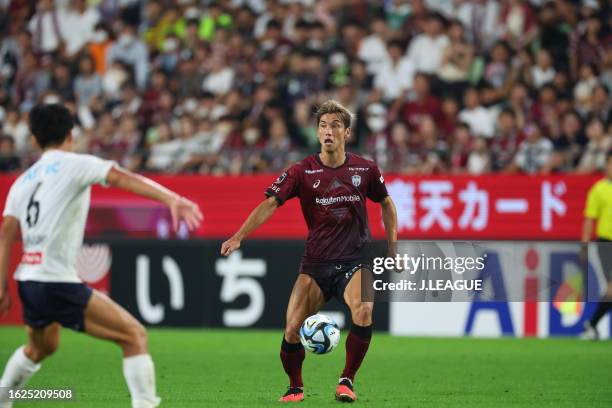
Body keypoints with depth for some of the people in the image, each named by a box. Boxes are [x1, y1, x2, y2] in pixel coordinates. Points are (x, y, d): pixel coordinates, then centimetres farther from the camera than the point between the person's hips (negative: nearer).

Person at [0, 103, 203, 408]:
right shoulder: (75, 164, -3)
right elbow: (123, 179, -19)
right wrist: (171, 199, -32)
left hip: (27, 280, 8)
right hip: (58, 282, -8)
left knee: (41, 347, 35)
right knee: (134, 335, -9)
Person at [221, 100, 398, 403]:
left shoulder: (365, 170, 1)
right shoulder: (302, 172, -3)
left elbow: (386, 203, 18)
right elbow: (270, 204, -12)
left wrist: (393, 248, 12)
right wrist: (239, 236, -25)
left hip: (355, 261, 0)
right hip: (315, 264, 0)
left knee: (363, 311, -28)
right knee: (292, 327, -13)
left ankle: (347, 381, -10)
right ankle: (295, 388, 14)